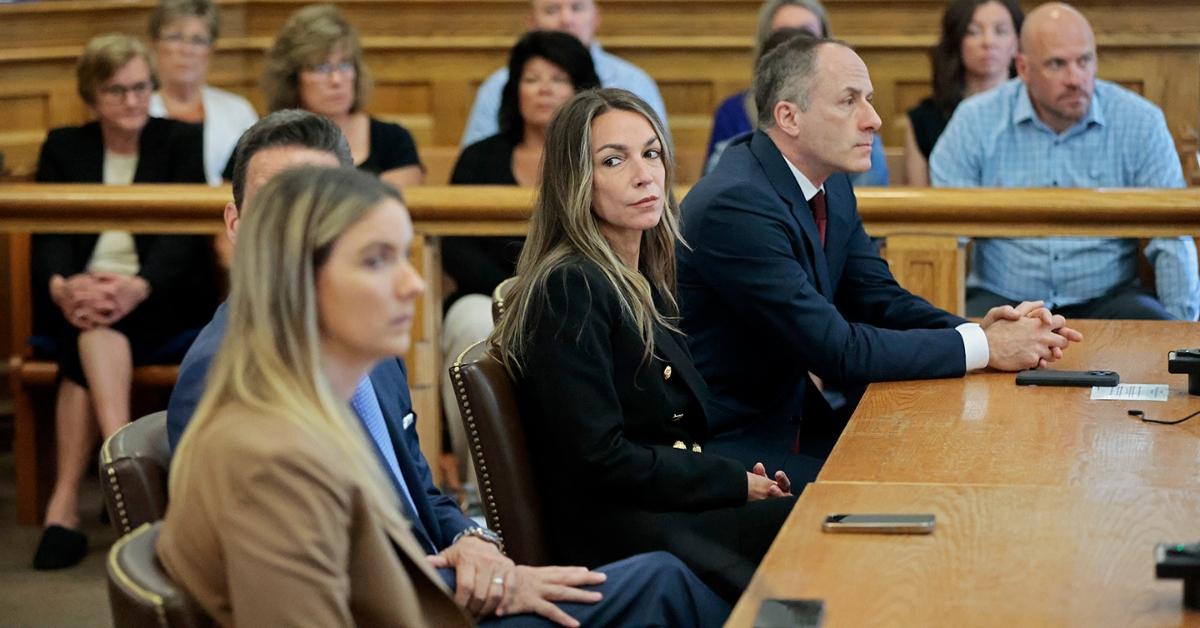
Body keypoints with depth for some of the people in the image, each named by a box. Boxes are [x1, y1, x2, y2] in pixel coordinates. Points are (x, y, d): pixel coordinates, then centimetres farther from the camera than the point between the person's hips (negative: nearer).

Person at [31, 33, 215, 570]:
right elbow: (49, 233, 0)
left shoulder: (181, 141, 7)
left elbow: (185, 233, -7)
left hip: (162, 301, -2)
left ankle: (65, 503, -42)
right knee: (93, 322, -33)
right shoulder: (62, 148, 14)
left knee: (94, 337, -33)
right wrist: (61, 285, -25)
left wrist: (139, 287, -28)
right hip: (78, 296, 2)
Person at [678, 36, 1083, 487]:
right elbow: (837, 352, -25)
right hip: (725, 444, -9)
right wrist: (983, 347, -19)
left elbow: (881, 301, 9)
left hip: (796, 415, 9)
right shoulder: (736, 205, -24)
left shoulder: (831, 187, 6)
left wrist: (979, 331, -10)